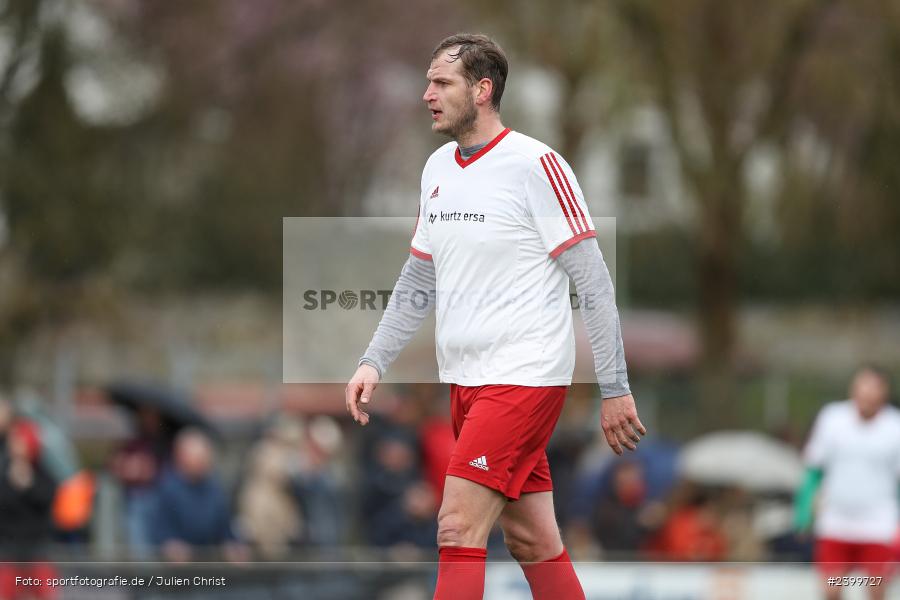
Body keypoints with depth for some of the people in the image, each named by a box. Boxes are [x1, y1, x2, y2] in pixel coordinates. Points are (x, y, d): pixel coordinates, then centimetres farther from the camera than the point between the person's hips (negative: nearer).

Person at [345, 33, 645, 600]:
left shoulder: (535, 164, -11)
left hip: (525, 377, -7)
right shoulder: (438, 168, 12)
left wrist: (615, 389, -13)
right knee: (530, 540, 9)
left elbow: (594, 283, -11)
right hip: (466, 379, 7)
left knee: (459, 527, -15)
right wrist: (374, 362, 12)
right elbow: (417, 283, 22)